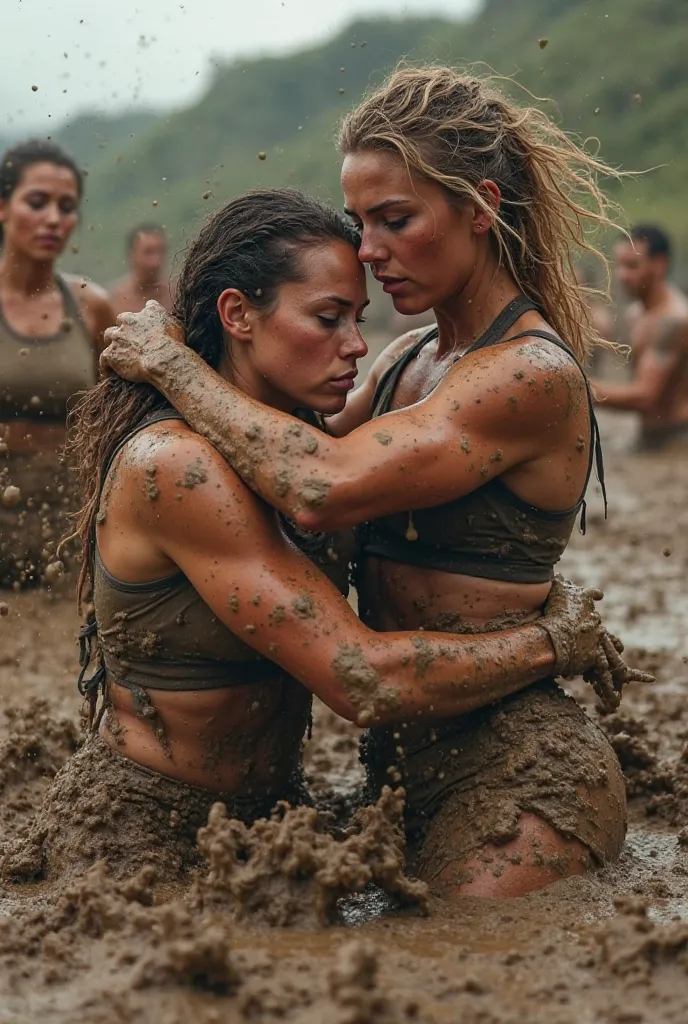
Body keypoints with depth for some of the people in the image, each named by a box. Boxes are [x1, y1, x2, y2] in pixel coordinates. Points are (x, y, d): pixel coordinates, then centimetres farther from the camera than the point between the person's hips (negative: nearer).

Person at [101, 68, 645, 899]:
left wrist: (170, 363, -16)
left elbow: (323, 488, -27)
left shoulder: (534, 375, -18)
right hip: (406, 753, 9)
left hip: (516, 774, -8)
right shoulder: (405, 363, 10)